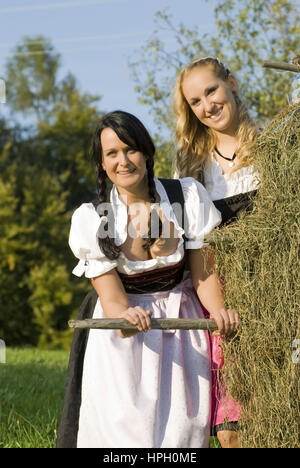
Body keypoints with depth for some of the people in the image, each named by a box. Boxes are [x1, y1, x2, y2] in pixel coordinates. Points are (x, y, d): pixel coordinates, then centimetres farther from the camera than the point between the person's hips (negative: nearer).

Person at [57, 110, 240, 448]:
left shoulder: (188, 197, -11)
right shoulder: (91, 219, -14)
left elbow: (204, 273, -6)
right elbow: (112, 298, -15)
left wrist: (219, 311, -27)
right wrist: (126, 318, -39)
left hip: (181, 322, 2)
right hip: (124, 325, -1)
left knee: (181, 428, -4)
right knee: (128, 428, -10)